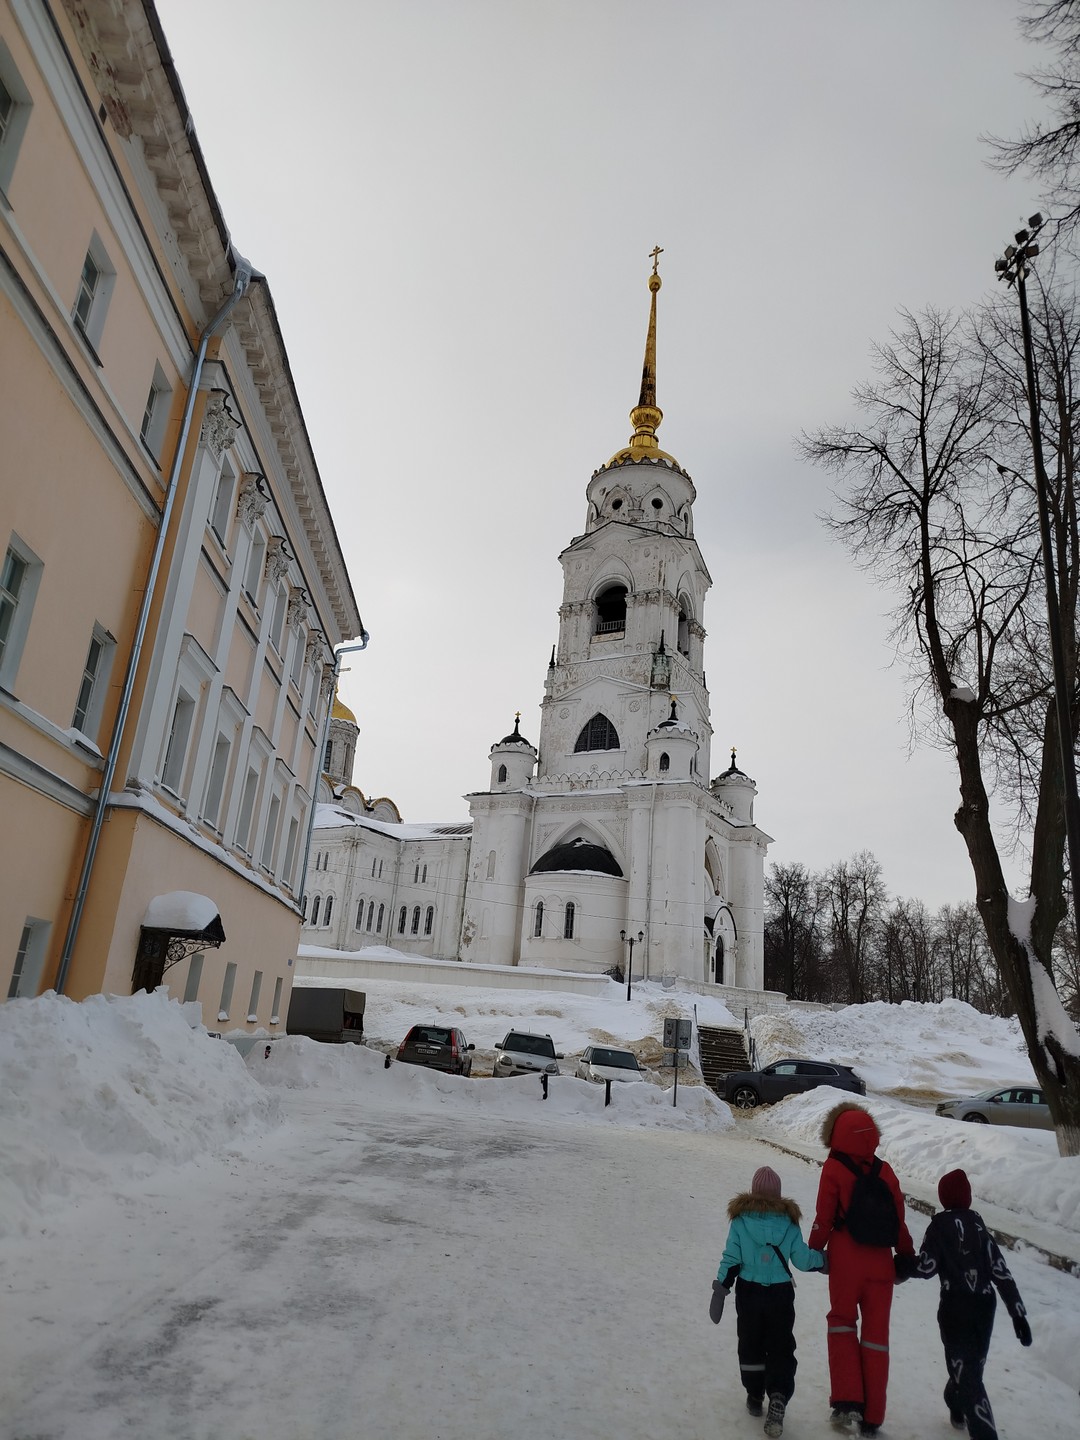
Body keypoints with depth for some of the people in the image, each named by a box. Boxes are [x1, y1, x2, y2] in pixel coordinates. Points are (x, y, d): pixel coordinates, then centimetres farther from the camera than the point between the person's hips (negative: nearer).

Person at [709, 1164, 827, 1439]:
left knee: (750, 1345, 17)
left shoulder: (741, 1218, -7)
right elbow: (802, 1259, -3)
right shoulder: (789, 1221, -6)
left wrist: (720, 1288, -1)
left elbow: (731, 1258, -8)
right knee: (780, 1348, 9)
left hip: (748, 1292, 0)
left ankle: (755, 1396, 27)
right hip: (781, 1293, 0)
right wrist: (823, 1259, 16)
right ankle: (777, 1398, -8)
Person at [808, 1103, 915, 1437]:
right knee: (876, 1333, 12)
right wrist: (907, 1256, 19)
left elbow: (824, 1218, -8)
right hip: (880, 1263, 3)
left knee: (842, 1321, 14)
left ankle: (847, 1403, 4)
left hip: (846, 1260, -3)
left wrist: (814, 1252, 6)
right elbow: (899, 1220, 3)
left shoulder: (834, 1168, -9)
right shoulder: (885, 1171, -1)